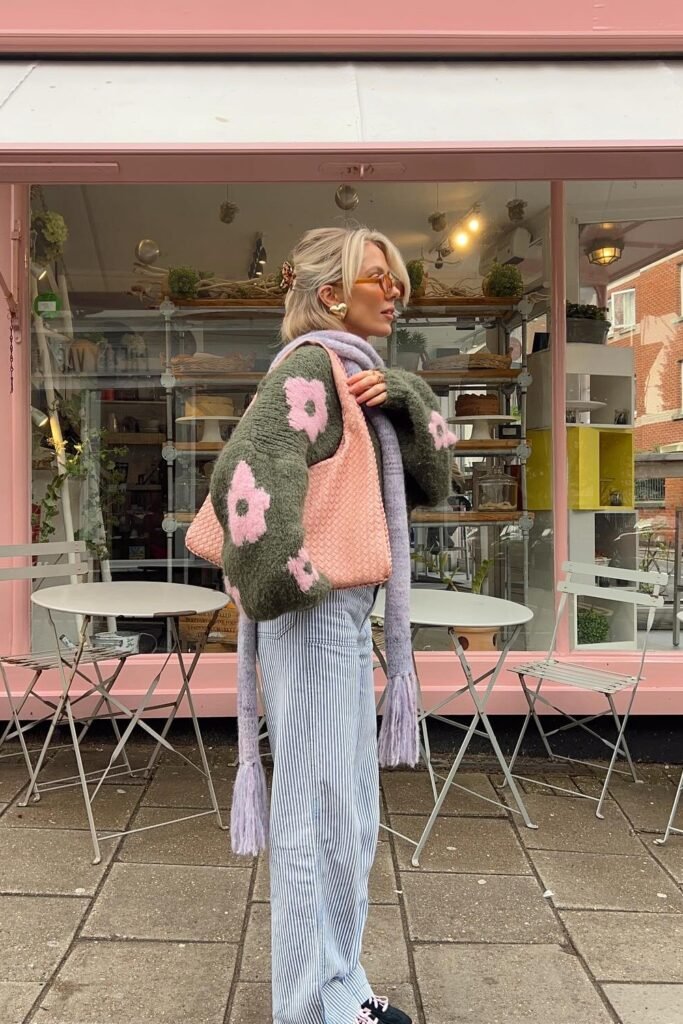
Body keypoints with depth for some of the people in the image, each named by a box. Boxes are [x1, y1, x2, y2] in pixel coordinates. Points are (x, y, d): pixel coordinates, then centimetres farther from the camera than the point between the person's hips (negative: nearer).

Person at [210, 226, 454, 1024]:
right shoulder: (308, 370, -12)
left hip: (347, 614, 10)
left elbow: (431, 482, 9)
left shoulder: (355, 377, 15)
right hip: (316, 616, -10)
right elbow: (245, 477, -29)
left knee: (350, 807, 19)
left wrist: (402, 400, -5)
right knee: (318, 810, 3)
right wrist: (284, 579, -22)